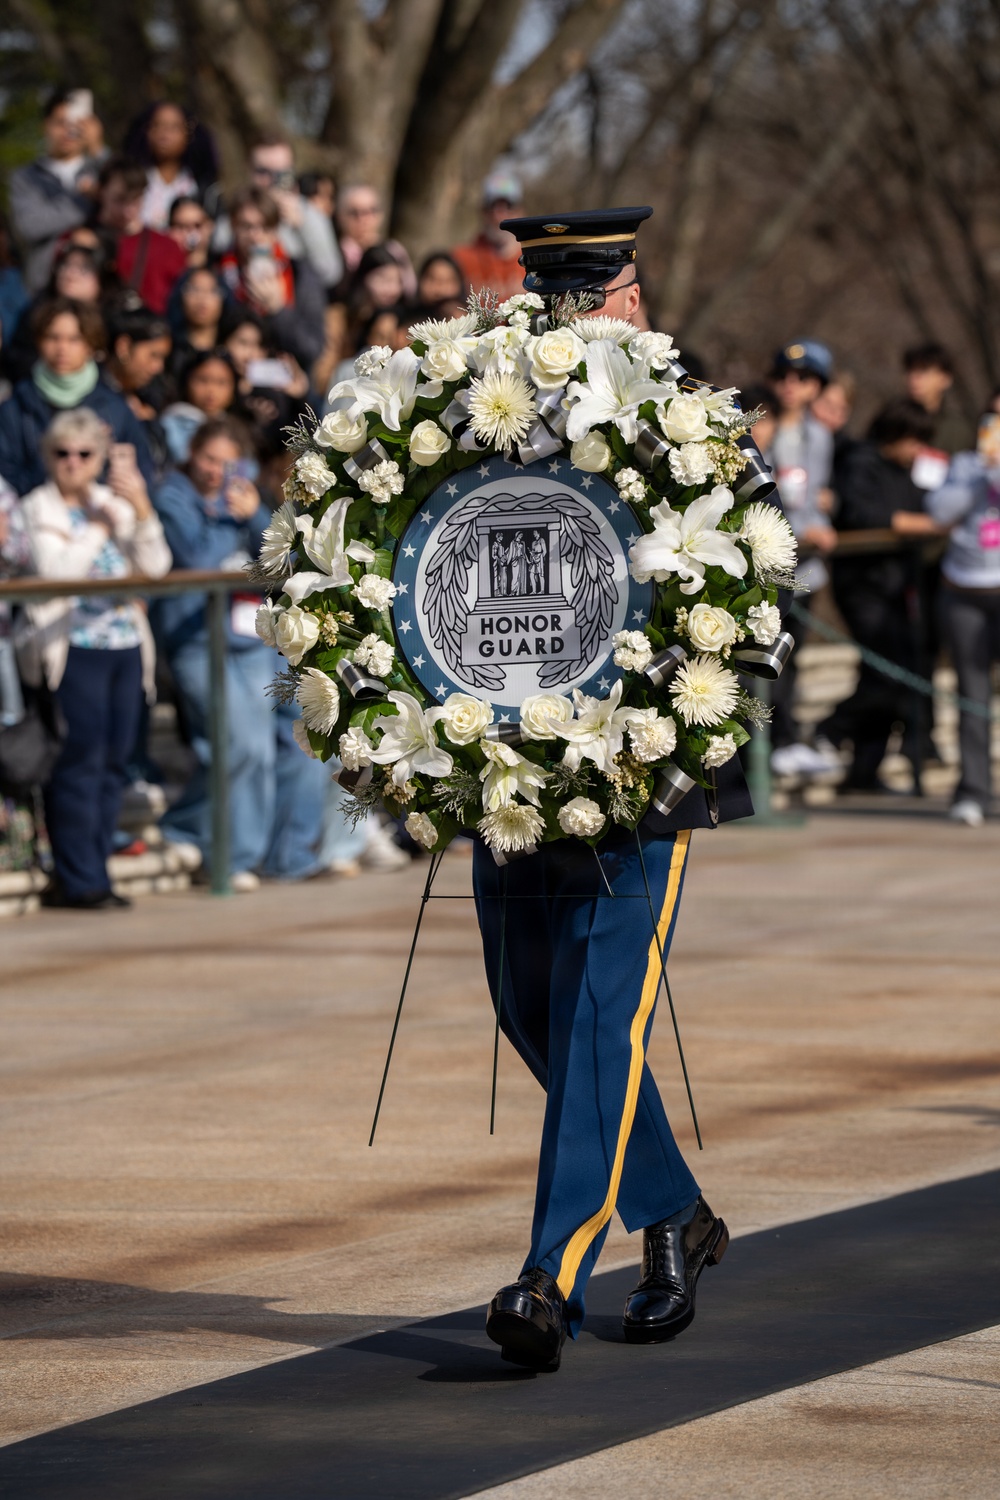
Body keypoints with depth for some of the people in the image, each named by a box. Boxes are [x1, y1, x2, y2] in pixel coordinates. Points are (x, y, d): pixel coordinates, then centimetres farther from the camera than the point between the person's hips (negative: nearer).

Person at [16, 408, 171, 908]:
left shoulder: (114, 502, 16)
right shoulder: (36, 508, 2)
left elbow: (156, 567, 5)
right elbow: (53, 572, -14)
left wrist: (141, 509, -7)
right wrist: (99, 527, -9)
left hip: (125, 645, 6)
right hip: (72, 648, -5)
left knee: (113, 763, 3)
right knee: (81, 761, -12)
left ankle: (87, 875, 8)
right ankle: (78, 880, -10)